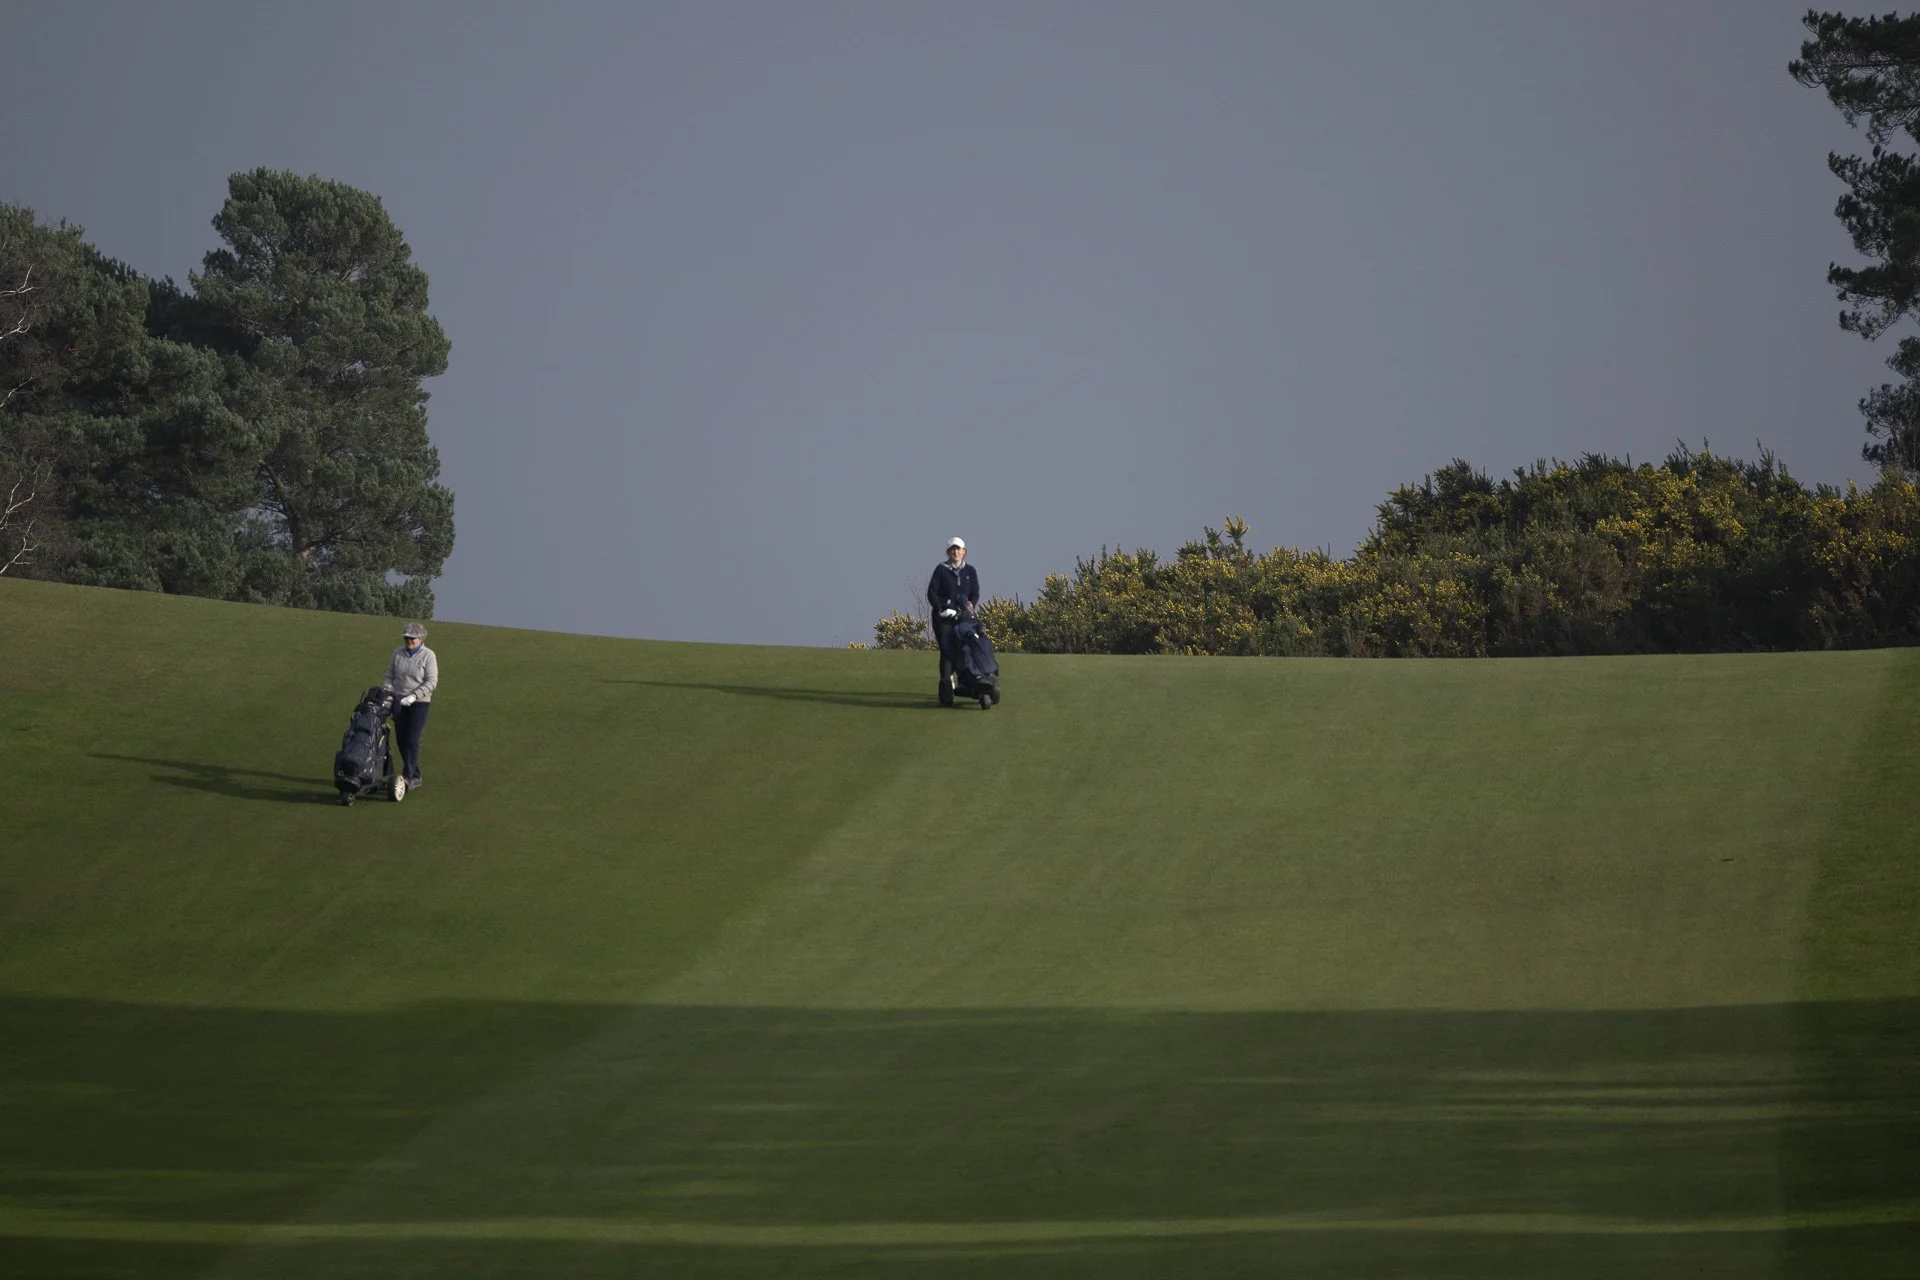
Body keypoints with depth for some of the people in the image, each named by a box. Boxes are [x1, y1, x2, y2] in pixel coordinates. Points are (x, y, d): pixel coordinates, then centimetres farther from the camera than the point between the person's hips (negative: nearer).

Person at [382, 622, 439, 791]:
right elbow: (390, 675, 12)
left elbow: (431, 682, -12)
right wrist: (387, 693, -6)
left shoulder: (428, 656, -7)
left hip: (419, 702, -5)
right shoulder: (398, 653, 6)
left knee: (411, 740, -12)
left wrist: (413, 696, -21)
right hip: (399, 701, 5)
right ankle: (415, 778, 14)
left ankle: (408, 778, -12)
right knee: (401, 741, 4)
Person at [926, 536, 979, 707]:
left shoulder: (970, 571, 10)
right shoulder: (941, 569, 1)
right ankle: (946, 692, -16)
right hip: (944, 617, -4)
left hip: (963, 616, 4)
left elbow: (975, 593, 8)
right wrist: (941, 609, -17)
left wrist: (971, 605, -12)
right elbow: (931, 592, -4)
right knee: (947, 652, -12)